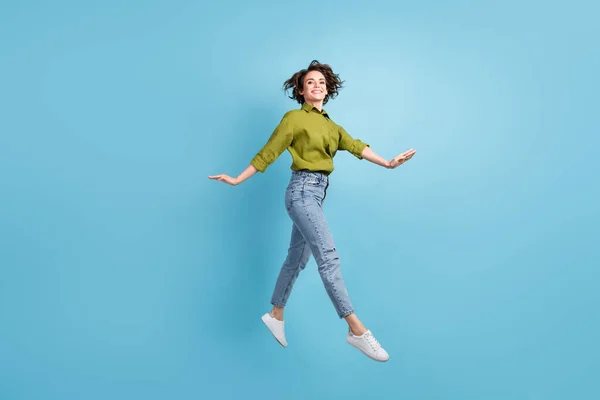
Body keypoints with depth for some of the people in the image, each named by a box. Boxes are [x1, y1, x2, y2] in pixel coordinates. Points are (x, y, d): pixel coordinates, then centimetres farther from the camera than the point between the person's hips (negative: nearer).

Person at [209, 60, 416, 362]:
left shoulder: (332, 126, 18)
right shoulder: (294, 118, 0)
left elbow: (356, 146, 6)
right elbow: (268, 152, 1)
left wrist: (386, 163, -8)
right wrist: (238, 180, 1)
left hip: (317, 193, 8)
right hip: (302, 190, -8)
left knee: (297, 258, 14)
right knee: (328, 256, -15)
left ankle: (276, 315, 29)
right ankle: (356, 329, -14)